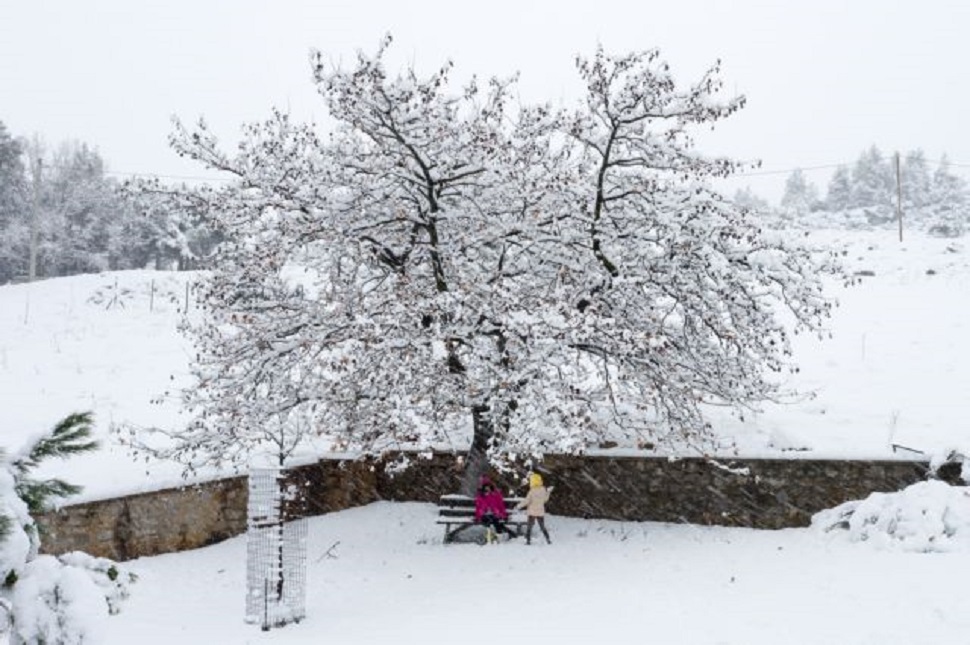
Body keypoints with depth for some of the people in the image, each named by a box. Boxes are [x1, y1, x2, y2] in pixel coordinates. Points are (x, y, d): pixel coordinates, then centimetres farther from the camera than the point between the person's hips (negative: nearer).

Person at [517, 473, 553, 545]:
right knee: (542, 527, 16)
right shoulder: (543, 490, -2)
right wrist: (549, 491, 23)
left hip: (532, 512, -5)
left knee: (529, 527, 5)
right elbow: (545, 499, 11)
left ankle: (528, 540, 0)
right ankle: (548, 539, 10)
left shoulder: (532, 491, -18)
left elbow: (526, 501, -18)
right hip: (541, 512, 5)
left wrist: (519, 506, -9)